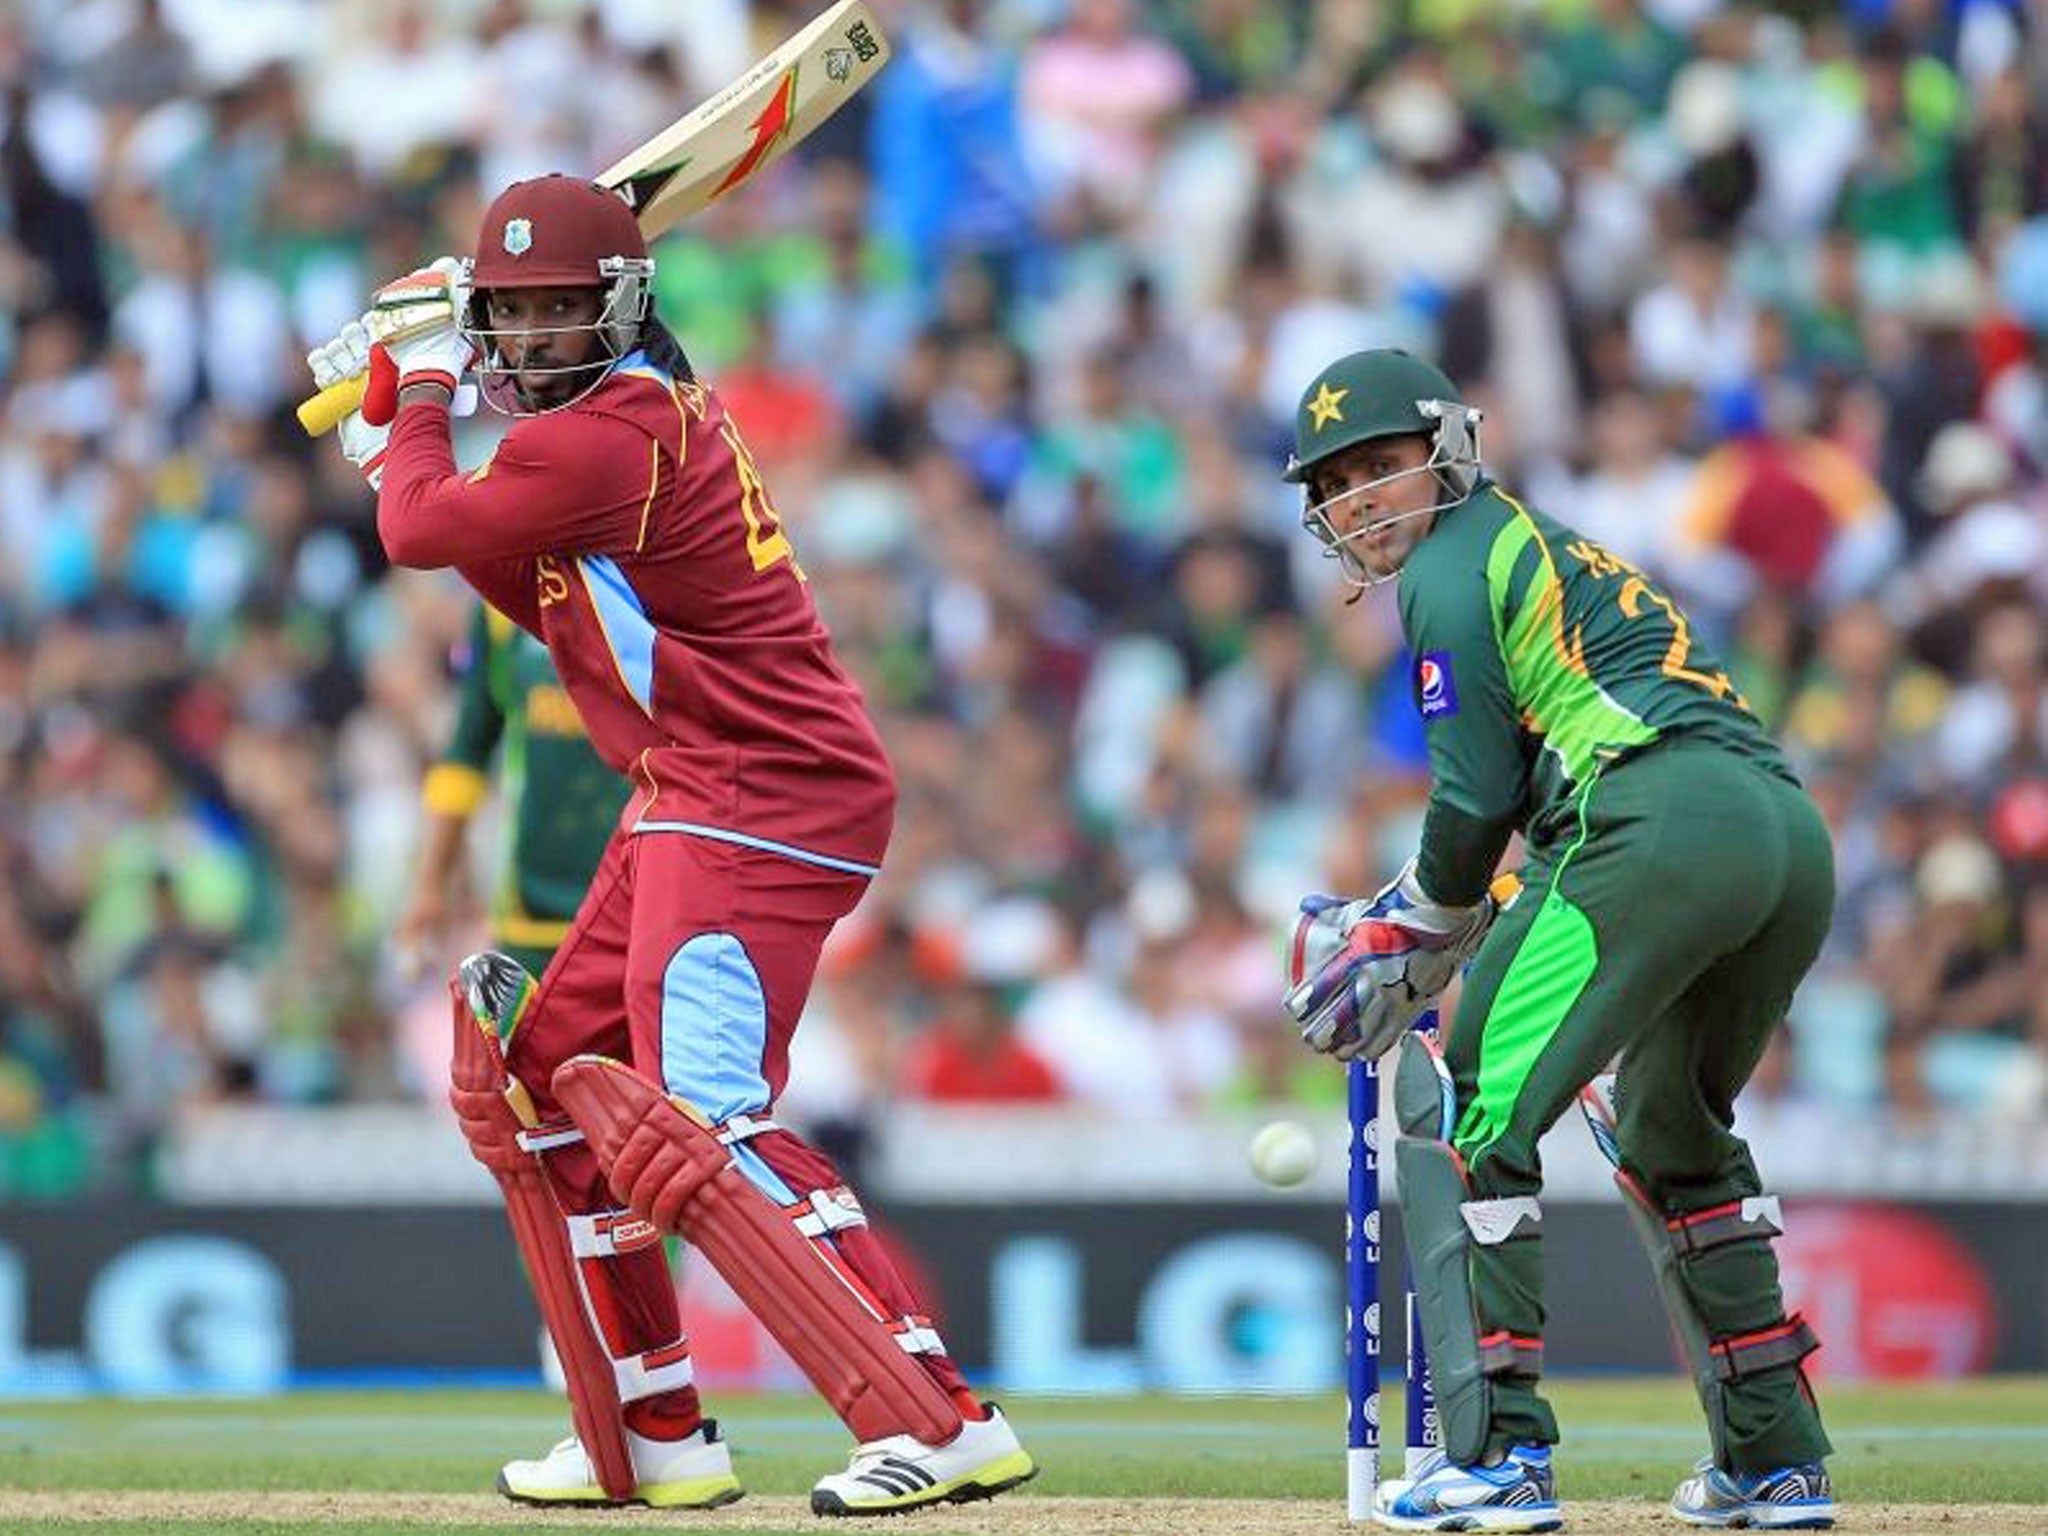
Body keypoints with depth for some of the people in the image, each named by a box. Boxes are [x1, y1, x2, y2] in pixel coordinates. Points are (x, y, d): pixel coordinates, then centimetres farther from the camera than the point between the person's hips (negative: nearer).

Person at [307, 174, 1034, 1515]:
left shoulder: (612, 432, -16)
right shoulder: (647, 408, 16)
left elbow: (420, 532, -8)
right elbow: (543, 596, 24)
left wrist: (425, 392, 9)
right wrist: (400, 438, 19)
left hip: (759, 798, -11)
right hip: (693, 804, 11)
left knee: (695, 1124, -22)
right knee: (550, 1074, 19)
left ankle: (941, 1420, -30)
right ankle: (656, 1438, 24)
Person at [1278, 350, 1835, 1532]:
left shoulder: (1455, 564, 6)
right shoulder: (1542, 548, 33)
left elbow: (1476, 799, -1)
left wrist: (1419, 941, 13)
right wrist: (1406, 917, 26)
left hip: (1663, 826, -10)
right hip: (1795, 830, 10)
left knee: (1467, 1108, -8)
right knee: (1672, 1136, 27)